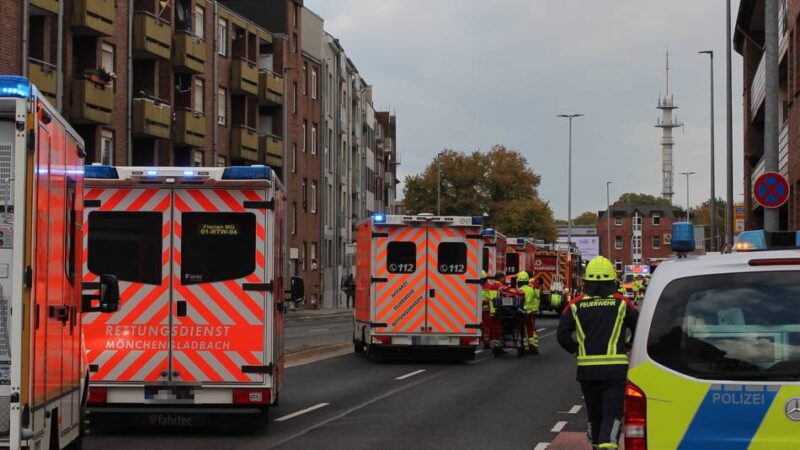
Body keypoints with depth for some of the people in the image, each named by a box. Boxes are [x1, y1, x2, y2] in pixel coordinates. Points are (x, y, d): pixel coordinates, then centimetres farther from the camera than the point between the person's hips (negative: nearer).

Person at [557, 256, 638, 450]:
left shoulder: (576, 305, 2)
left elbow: (562, 335, -3)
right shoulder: (622, 303, 0)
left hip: (587, 368, 3)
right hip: (615, 369, -2)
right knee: (612, 415, -7)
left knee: (594, 413, 19)